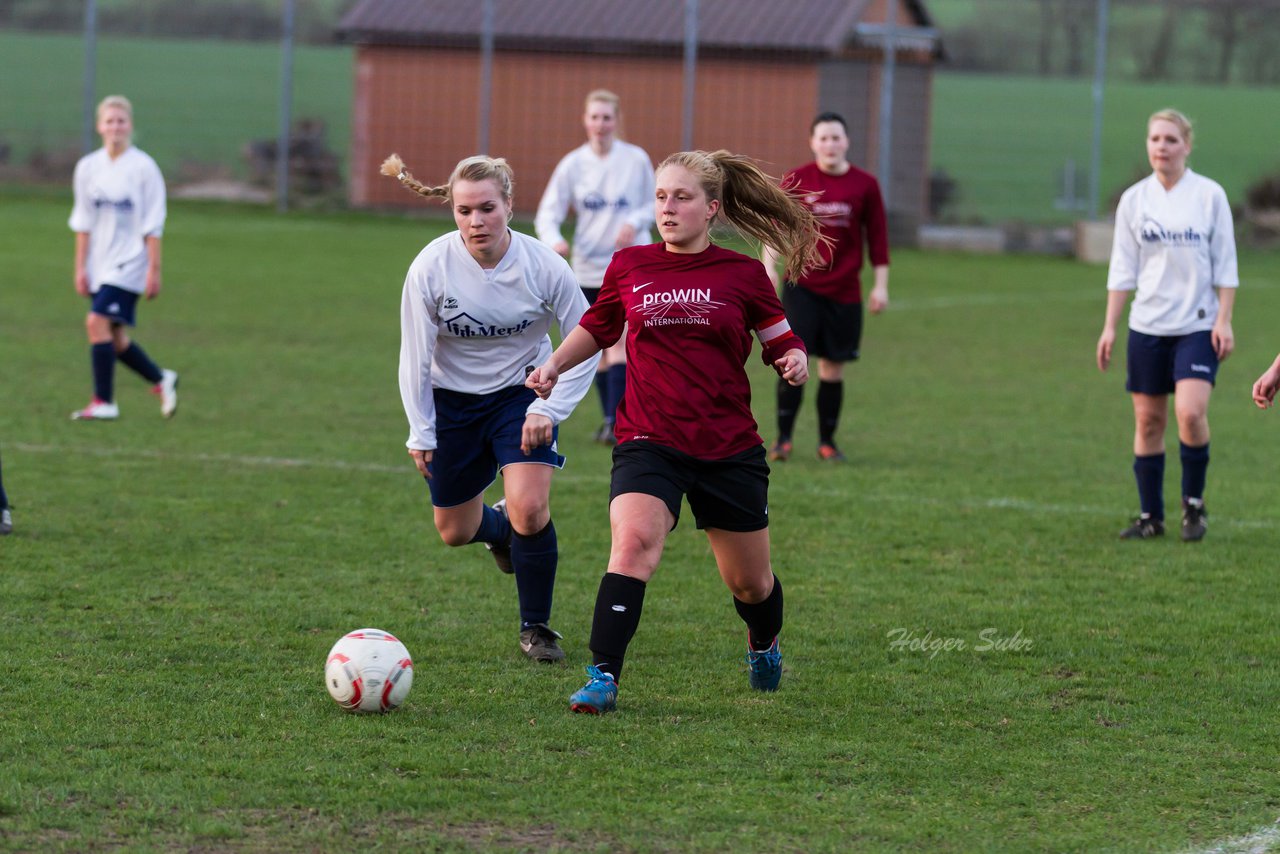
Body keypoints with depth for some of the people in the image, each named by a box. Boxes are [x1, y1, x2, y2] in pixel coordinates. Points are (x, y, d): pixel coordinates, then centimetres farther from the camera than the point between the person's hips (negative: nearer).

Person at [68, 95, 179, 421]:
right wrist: (80, 268, 7)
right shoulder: (88, 167, 6)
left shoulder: (143, 168, -6)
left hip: (129, 261, -5)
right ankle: (162, 380, 28)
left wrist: (154, 270, -8)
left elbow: (152, 225, -5)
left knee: (97, 321, -18)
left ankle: (104, 402, -12)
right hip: (100, 264, 5)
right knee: (114, 338, 6)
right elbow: (83, 222, 10)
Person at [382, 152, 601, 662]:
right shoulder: (431, 267, -21)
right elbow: (414, 356, -10)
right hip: (452, 398, 1)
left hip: (522, 392, -1)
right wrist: (420, 431, -9)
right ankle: (500, 528, 49)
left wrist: (549, 409, -17)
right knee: (455, 532, 10)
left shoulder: (543, 266, -21)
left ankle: (536, 629, 0)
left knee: (529, 509, -21)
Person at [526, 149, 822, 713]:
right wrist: (556, 364, 7)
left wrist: (794, 363, -15)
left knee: (748, 581, 12)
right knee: (634, 539, -28)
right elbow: (598, 328, 21)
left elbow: (783, 343, 7)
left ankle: (763, 645, 47)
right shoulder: (629, 267, 4)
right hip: (649, 443, 0)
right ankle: (603, 678, -28)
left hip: (729, 449, 0)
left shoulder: (742, 276, -1)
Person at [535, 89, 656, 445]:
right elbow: (547, 214, -3)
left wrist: (634, 223, -14)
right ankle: (608, 417, 26)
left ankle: (616, 423, -20)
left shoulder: (637, 160, -3)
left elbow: (653, 205, 8)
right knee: (601, 349, 11)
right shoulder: (572, 165, -1)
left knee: (618, 344, -16)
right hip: (589, 268, 3)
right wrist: (554, 239, -25)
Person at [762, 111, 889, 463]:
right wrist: (769, 266, -7)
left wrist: (880, 285, 5)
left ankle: (827, 441, 17)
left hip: (844, 290, 1)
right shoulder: (797, 180, 0)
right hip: (802, 285, -1)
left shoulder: (864, 185, 1)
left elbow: (877, 237, 7)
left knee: (833, 366, 5)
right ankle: (784, 438, -6)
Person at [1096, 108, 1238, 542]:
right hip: (1147, 326, 3)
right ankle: (1150, 515, 14)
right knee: (1148, 420, 4)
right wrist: (1109, 327, 4)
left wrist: (1224, 321, -5)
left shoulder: (1209, 195, -1)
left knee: (1190, 413, -18)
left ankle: (1194, 502, 1)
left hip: (1197, 326, -3)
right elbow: (1122, 269, 9)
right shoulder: (1134, 200, 5)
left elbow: (1225, 265, 1)